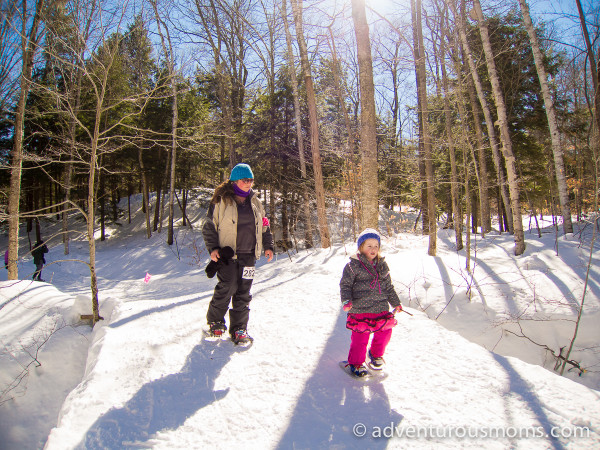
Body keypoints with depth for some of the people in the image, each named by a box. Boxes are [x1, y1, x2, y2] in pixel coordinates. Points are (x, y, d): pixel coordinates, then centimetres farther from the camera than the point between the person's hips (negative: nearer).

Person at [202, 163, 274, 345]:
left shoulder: (254, 202, 13)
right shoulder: (221, 201, -2)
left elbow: (264, 226, 22)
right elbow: (209, 226, 0)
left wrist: (268, 246, 15)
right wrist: (213, 248, -10)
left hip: (248, 255, 4)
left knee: (243, 293, 4)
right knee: (227, 288, -9)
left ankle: (239, 328, 15)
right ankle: (215, 322, 16)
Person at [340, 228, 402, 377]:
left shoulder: (382, 265, 11)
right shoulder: (354, 265, -6)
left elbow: (388, 286, 21)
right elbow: (345, 284, -4)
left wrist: (396, 303, 23)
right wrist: (346, 300, -18)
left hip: (381, 308, 5)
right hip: (360, 309, -5)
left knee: (385, 331, 8)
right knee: (360, 337, -1)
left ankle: (376, 354, 37)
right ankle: (355, 363, 22)